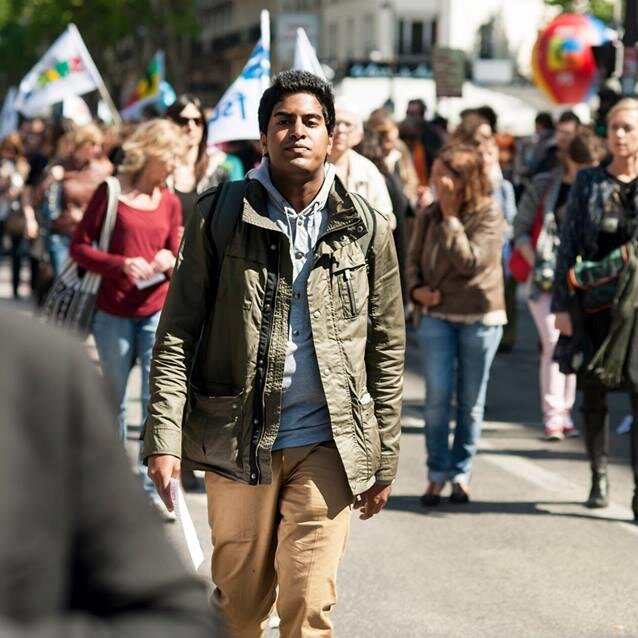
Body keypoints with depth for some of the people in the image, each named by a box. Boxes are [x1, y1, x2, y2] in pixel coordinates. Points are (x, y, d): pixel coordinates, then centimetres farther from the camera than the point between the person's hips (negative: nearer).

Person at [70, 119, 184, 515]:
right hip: (114, 313, -2)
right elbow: (80, 247, -3)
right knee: (113, 400, 9)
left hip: (157, 311, 2)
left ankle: (157, 486, 0)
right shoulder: (111, 193, -3)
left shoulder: (170, 202, 8)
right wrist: (121, 264, -18)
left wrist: (169, 262, -8)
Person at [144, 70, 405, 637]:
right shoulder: (219, 218, 1)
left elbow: (387, 351, 8)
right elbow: (177, 334, -1)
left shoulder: (367, 230, 4)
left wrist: (384, 460, 7)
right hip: (236, 441, 0)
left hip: (326, 443, 0)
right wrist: (164, 438, -9)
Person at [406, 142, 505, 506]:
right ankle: (438, 474, 3)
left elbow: (471, 262, -18)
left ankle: (462, 473, 19)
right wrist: (416, 288, -6)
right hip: (436, 315, 3)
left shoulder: (489, 215, -8)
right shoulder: (429, 217, 5)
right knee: (438, 396, -7)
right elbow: (414, 259, 13)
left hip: (479, 318, -2)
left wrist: (451, 218, -17)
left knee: (471, 401, 6)